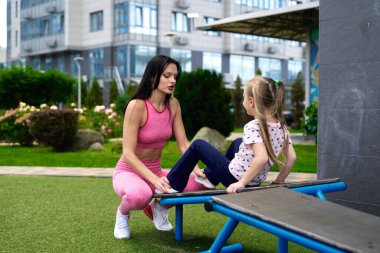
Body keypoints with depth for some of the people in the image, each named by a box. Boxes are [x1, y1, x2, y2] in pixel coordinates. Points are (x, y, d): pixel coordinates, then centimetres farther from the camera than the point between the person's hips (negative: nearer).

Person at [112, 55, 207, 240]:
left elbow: (183, 144, -3)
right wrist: (155, 180, -36)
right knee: (140, 194, -41)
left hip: (156, 172, 6)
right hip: (128, 171, -6)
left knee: (200, 182, -17)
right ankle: (122, 212, -1)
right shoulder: (136, 106, -21)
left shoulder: (173, 105, -3)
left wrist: (197, 170, -21)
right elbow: (128, 154, -24)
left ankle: (159, 206, 11)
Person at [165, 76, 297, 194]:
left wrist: (241, 183, -29)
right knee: (237, 142, 32)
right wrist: (278, 181, 8)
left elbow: (262, 158, -38)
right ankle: (210, 178, 42)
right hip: (255, 182, 7)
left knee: (198, 144, 9)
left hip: (235, 178, -7)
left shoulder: (252, 127, -25)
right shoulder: (281, 126, -5)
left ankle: (173, 186, 17)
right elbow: (292, 157, -3)